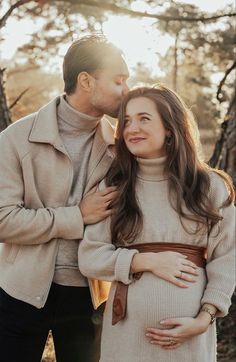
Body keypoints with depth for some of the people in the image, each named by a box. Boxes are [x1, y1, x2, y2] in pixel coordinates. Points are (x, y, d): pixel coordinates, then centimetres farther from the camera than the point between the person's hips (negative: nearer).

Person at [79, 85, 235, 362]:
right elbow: (89, 256, -1)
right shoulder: (112, 186, 3)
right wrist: (148, 261, -13)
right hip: (127, 328, 1)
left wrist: (204, 319, -9)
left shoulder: (210, 186, 1)